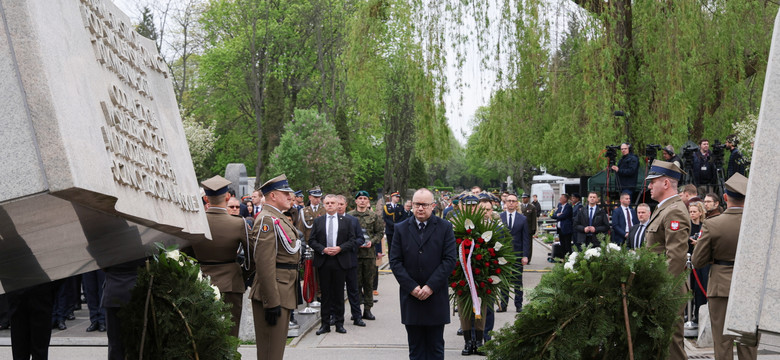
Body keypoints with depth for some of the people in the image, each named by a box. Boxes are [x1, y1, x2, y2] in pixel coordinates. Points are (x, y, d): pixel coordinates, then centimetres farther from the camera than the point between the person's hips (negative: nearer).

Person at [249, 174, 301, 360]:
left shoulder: (279, 218, 16)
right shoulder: (267, 220, -17)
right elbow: (264, 263, -23)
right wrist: (271, 302, -25)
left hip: (284, 291, 10)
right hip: (274, 294, -10)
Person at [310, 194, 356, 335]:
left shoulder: (346, 221, 8)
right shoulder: (318, 221, 9)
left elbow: (352, 240, 3)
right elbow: (312, 240, 4)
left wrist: (340, 248, -12)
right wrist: (323, 249, -12)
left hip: (340, 261, 0)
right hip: (323, 262, 0)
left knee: (339, 293, 4)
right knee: (325, 293, 4)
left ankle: (339, 323, 12)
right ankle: (325, 323, 11)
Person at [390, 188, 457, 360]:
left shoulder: (445, 227, 0)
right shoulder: (401, 229, 5)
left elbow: (450, 260, -6)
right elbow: (395, 262, 1)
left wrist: (431, 286, -13)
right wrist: (412, 287, -10)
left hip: (436, 297, -1)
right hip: (410, 297, 1)